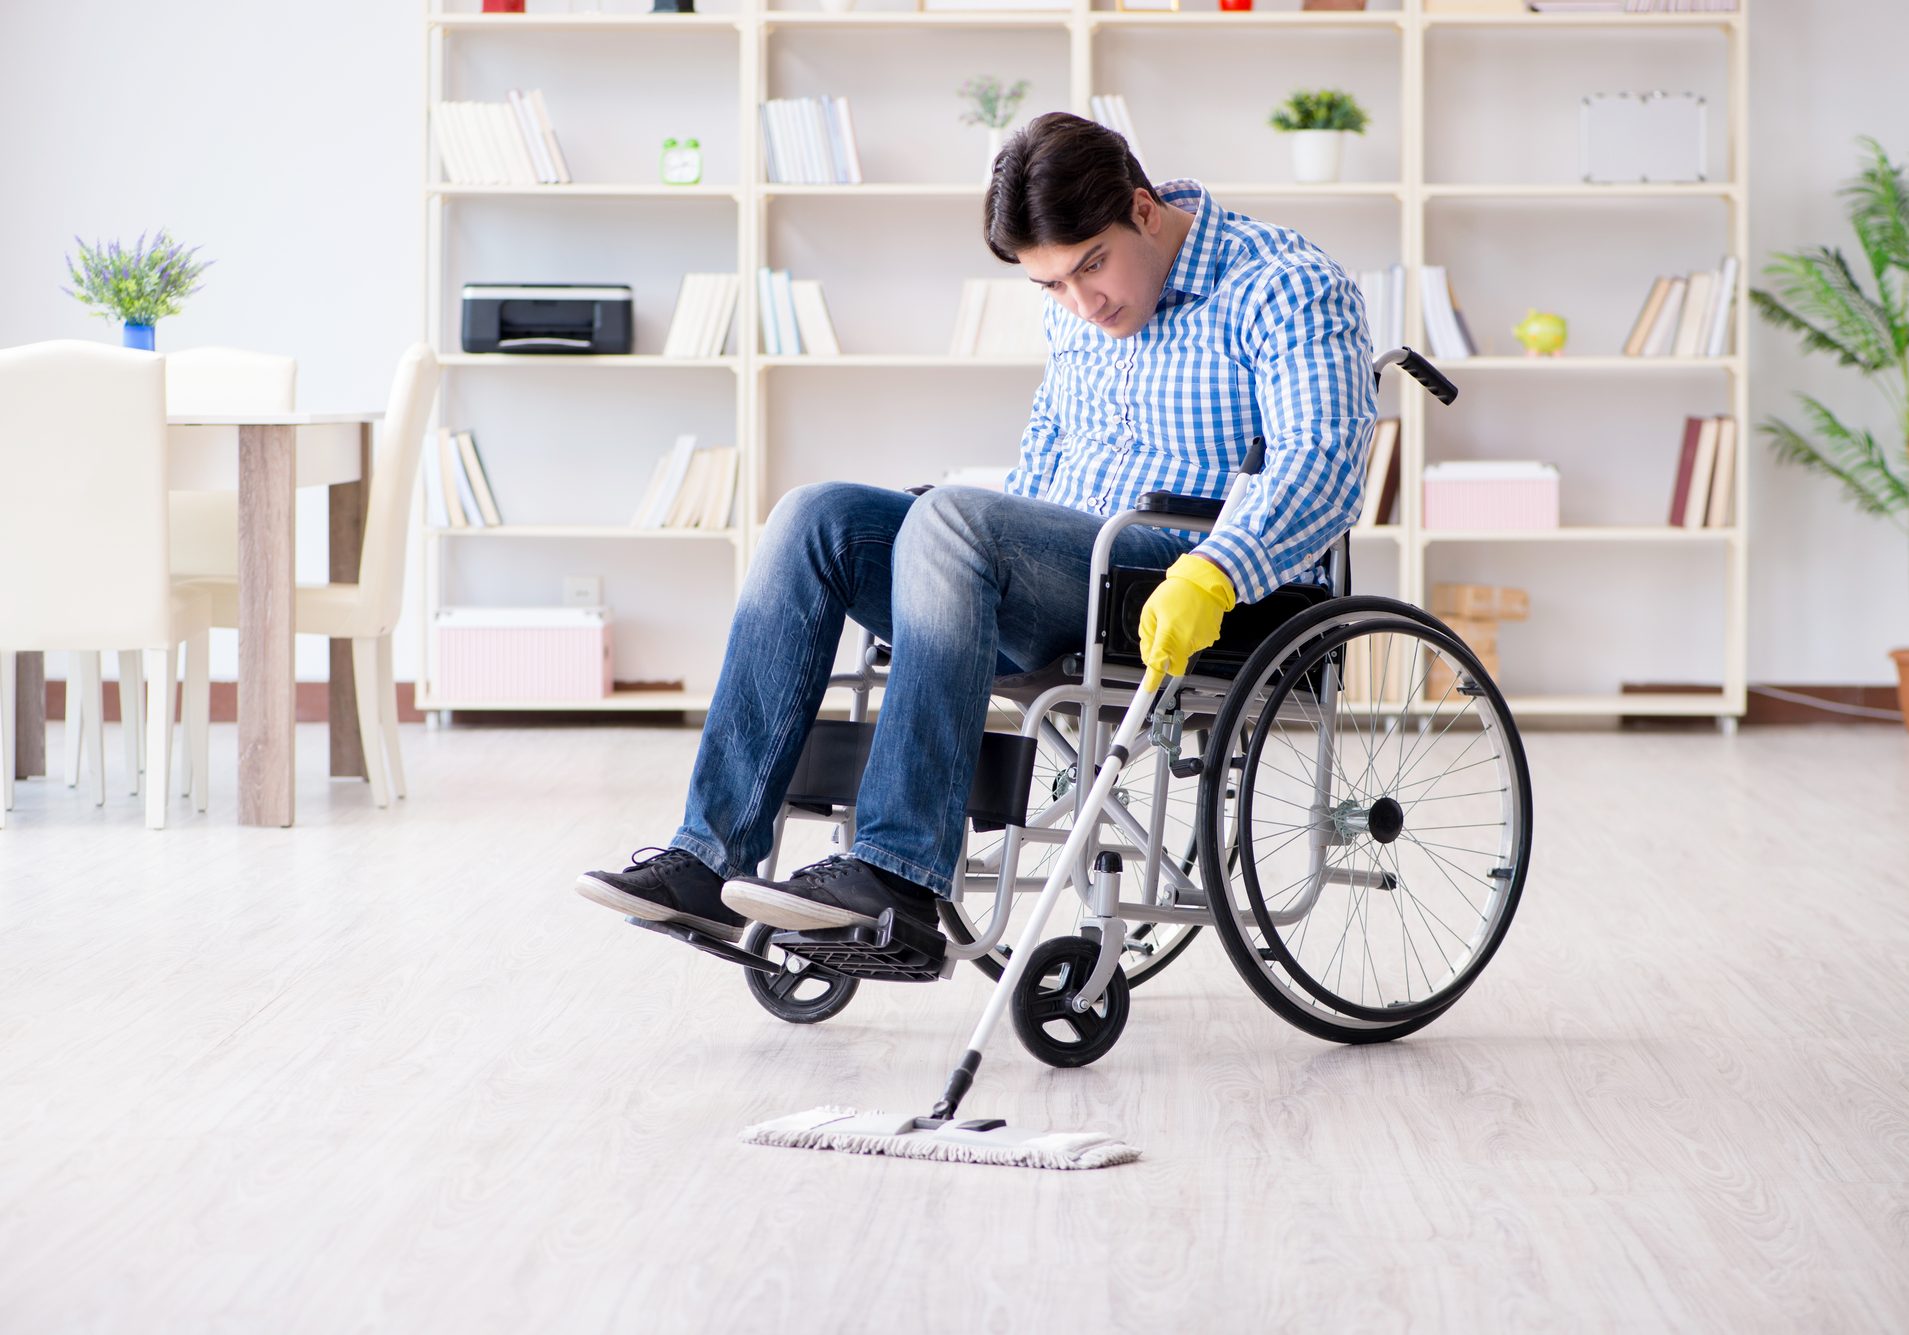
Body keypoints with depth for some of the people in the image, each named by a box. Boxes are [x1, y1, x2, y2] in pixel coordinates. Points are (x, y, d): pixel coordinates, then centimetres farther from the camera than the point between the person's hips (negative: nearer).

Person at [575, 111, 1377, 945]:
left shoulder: (1289, 290, -7)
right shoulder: (1077, 300, 17)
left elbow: (1322, 465, -21)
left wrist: (1212, 577, -37)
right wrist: (997, 579, 20)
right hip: (1061, 580, 8)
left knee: (952, 516, -31)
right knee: (818, 517, -11)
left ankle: (900, 869, -36)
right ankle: (712, 856, -20)